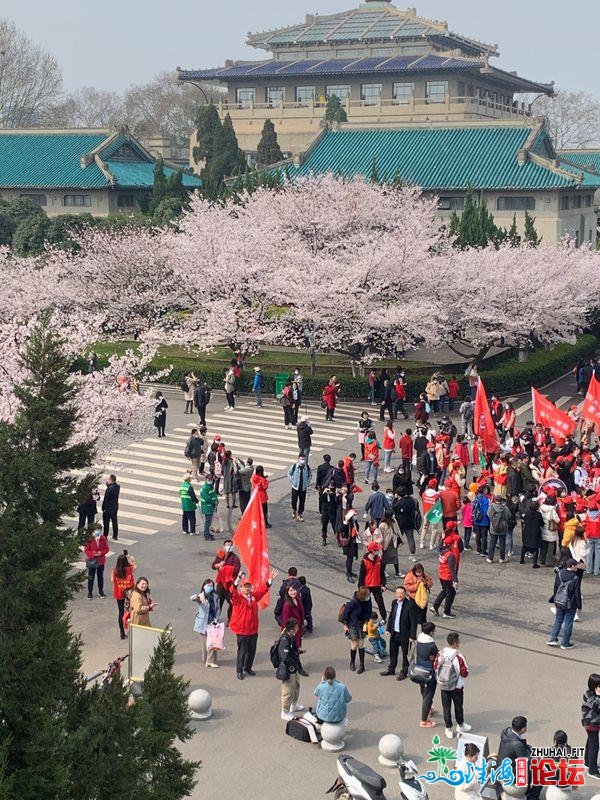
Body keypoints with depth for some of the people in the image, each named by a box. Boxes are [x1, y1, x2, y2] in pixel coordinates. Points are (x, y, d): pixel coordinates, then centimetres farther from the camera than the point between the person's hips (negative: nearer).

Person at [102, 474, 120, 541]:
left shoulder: (109, 489, -23)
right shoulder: (117, 487, -1)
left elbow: (105, 499, -19)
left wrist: (103, 508, -10)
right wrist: (108, 484, -3)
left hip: (108, 508, -7)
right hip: (115, 507, 7)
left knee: (106, 523, 2)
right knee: (114, 521, 16)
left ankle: (105, 536, 6)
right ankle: (115, 536, 24)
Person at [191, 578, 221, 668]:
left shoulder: (215, 597, 4)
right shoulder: (201, 597, -9)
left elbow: (218, 609, 7)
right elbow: (192, 598, -29)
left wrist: (216, 618, -8)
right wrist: (199, 596, -51)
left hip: (213, 621, 3)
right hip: (203, 622, -3)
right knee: (205, 642, 4)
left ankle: (211, 661, 6)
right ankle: (205, 660, 18)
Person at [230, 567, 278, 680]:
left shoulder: (254, 596, 6)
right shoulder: (237, 598, -12)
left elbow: (263, 589, 14)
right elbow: (233, 591, -32)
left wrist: (270, 579, 7)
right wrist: (238, 579, -49)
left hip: (253, 629, 6)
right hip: (242, 630, -6)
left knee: (252, 650, 16)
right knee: (242, 650, 1)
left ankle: (248, 667, 34)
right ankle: (239, 670, 16)